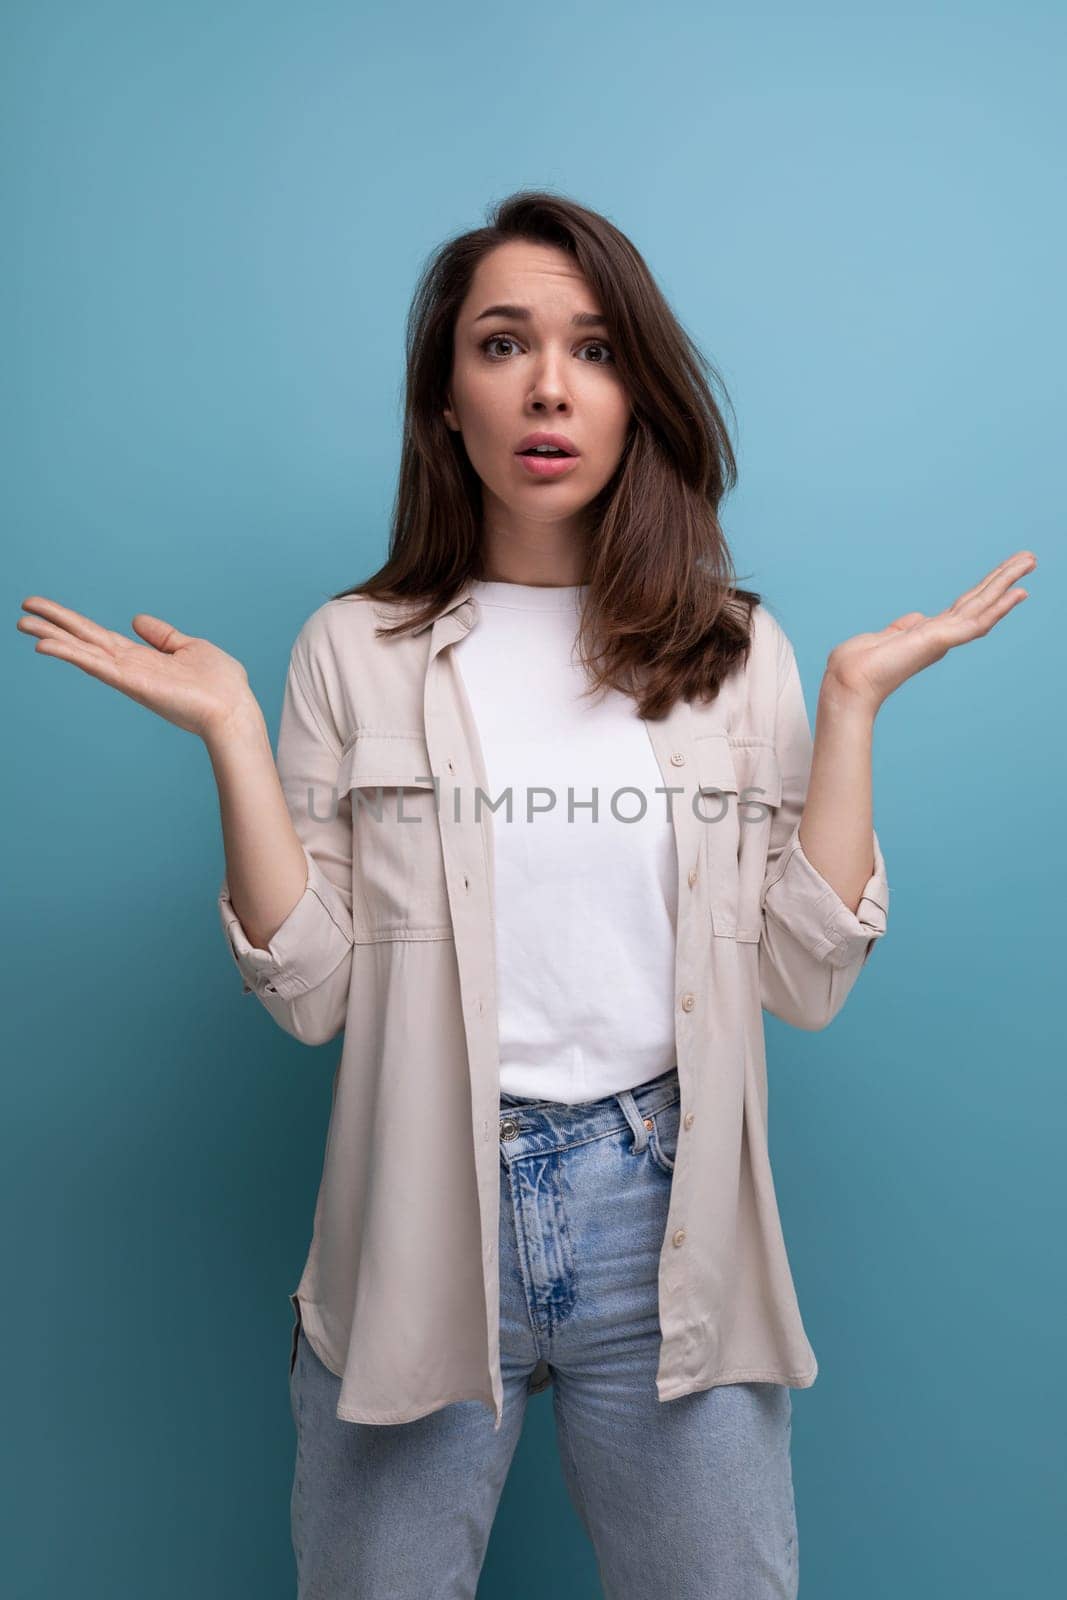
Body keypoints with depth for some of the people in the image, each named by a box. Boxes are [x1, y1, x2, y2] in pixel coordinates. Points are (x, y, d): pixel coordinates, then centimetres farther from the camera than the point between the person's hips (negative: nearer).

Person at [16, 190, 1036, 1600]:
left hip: (668, 1222, 1)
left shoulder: (734, 651, 2)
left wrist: (855, 702, -7)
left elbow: (808, 984, -4)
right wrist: (228, 731, -12)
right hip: (422, 1222, 0)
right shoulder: (358, 650, -1)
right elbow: (311, 992, -6)